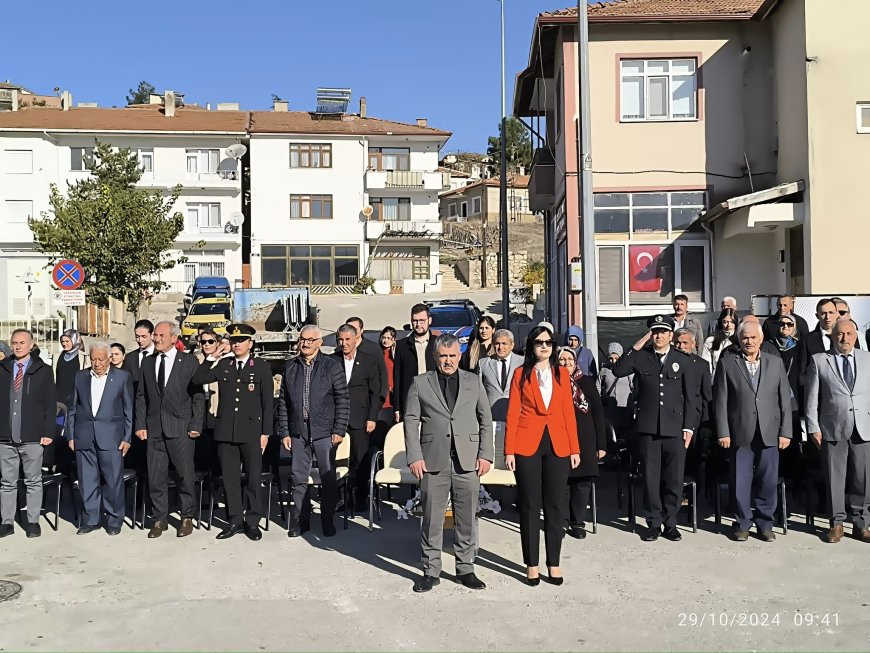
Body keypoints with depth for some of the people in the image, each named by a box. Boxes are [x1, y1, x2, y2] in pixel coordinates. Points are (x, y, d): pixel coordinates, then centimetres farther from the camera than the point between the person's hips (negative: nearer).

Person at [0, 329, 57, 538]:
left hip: (32, 437, -2)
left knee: (33, 482, 5)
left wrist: (48, 432, -7)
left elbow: (50, 404, 0)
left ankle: (33, 522, 14)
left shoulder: (43, 371, 2)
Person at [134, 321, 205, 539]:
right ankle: (160, 519, 19)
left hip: (180, 427, -3)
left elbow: (198, 395, -2)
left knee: (185, 474, 2)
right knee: (155, 477, 6)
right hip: (154, 428, 3)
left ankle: (187, 517, 17)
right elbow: (141, 396, 12)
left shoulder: (189, 361, 0)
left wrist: (196, 425, -8)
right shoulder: (147, 362, 11)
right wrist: (140, 424, 4)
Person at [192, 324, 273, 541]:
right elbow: (197, 380, 2)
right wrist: (210, 357, -3)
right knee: (230, 478, 8)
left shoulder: (262, 367, 1)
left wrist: (265, 432, -5)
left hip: (251, 431, -3)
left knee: (253, 478, 3)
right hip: (226, 431, 3)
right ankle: (234, 521, 19)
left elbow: (267, 402, 0)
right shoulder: (222, 365, 10)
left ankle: (252, 522, 14)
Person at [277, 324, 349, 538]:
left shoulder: (332, 366, -1)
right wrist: (284, 432, 5)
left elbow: (343, 400, -2)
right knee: (298, 478, 7)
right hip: (298, 432, 3)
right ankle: (300, 520, 20)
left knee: (328, 478, 3)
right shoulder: (290, 367, 8)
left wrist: (339, 430, -8)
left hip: (324, 432, -3)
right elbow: (283, 402, 10)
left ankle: (327, 520, 17)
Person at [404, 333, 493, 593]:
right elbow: (411, 421, 3)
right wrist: (414, 457, -6)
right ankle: (431, 571, 17)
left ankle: (465, 569, 21)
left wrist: (485, 455, 2)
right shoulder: (420, 383, 6)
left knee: (467, 518, 7)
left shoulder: (474, 382, 10)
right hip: (433, 461, -1)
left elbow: (486, 420, 10)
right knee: (432, 518, 4)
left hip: (467, 461, 1)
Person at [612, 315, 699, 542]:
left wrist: (688, 427, 1)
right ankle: (654, 523, 16)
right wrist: (635, 348, -11)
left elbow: (691, 397, 7)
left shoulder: (683, 361, 7)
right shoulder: (641, 357, 7)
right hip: (647, 427, 0)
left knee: (673, 480, 5)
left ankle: (670, 523, 19)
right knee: (650, 478, 5)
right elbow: (618, 371, -10)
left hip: (674, 428, 0)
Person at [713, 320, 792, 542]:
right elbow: (720, 401, 0)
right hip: (740, 433, -1)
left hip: (769, 433, 2)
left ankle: (765, 524, 20)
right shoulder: (727, 364, 3)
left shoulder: (775, 363, 9)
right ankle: (743, 524, 17)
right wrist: (723, 432, -6)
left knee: (768, 482, 6)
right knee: (740, 482, 3)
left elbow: (785, 400, 8)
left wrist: (785, 432, 2)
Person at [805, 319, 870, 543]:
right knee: (835, 478, 4)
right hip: (833, 430, -1)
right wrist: (813, 428, -4)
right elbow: (812, 398, 1)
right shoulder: (819, 361, 3)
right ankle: (837, 523, 16)